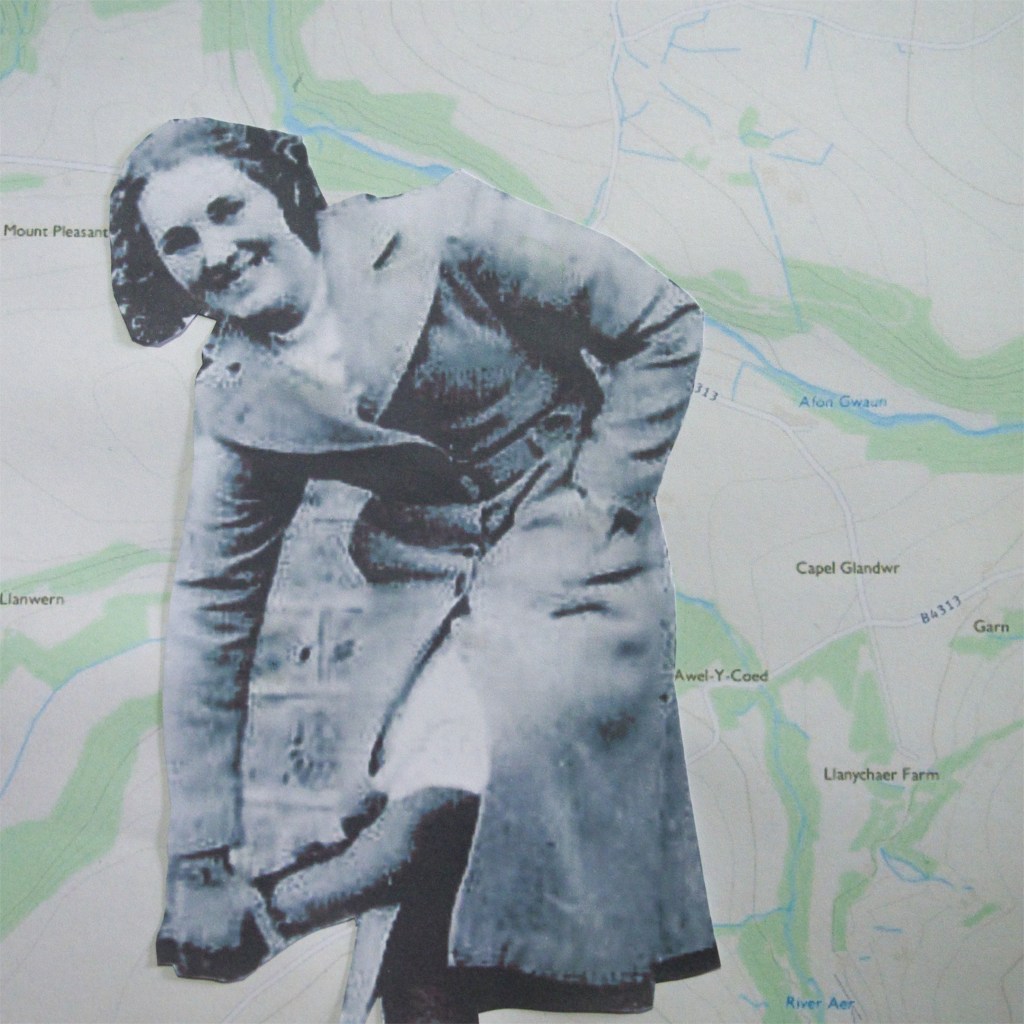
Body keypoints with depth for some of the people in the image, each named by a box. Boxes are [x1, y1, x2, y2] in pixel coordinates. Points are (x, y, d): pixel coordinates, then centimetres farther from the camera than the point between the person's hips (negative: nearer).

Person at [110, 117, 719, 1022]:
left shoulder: (444, 234, -11)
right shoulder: (236, 402, 0)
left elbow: (664, 326, -4)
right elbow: (211, 611, 5)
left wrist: (597, 506, -10)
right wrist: (201, 864, 3)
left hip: (569, 553, -3)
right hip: (422, 590, 3)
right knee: (432, 802, -18)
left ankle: (277, 910, -7)